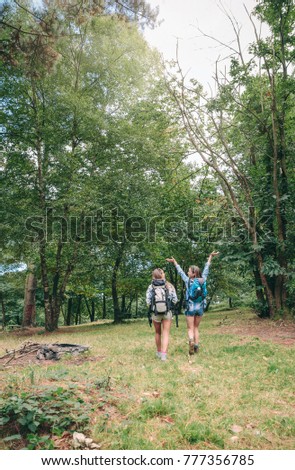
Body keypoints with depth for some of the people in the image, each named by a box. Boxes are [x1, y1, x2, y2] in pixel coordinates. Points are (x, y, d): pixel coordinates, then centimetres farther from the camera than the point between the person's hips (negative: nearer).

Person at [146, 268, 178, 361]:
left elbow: (148, 302, -10)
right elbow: (175, 300, -4)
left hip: (155, 312, 1)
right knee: (166, 334, 3)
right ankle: (164, 354, -10)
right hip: (167, 312, -1)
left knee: (158, 333, 20)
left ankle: (159, 352, 34)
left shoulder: (151, 287, -7)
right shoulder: (169, 286, -4)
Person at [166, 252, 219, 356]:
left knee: (190, 329, 3)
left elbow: (180, 272, 1)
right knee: (196, 328, 16)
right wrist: (210, 256, 15)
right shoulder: (203, 280, -4)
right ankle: (196, 346, 11)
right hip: (200, 308, 3)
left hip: (191, 308, -3)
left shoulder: (188, 281, -9)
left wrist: (174, 262, 14)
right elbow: (206, 269, 5)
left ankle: (191, 341, -24)